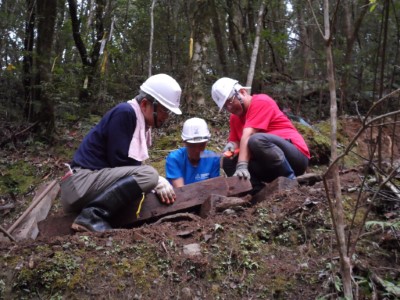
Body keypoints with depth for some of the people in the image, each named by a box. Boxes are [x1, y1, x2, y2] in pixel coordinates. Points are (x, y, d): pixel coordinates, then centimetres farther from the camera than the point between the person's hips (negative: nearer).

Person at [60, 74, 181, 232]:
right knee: (148, 174, -24)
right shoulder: (125, 113, -12)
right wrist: (157, 180, -12)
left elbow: (129, 165, 15)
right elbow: (120, 161, -18)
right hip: (80, 183, -10)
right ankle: (93, 216, -22)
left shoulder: (142, 123, 14)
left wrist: (155, 183, 2)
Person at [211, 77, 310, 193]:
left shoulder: (260, 102, -11)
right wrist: (232, 145, -17)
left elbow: (247, 135, -24)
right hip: (272, 167, 7)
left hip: (296, 157, -7)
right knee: (228, 161, -4)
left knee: (257, 140, -34)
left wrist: (242, 166, -35)